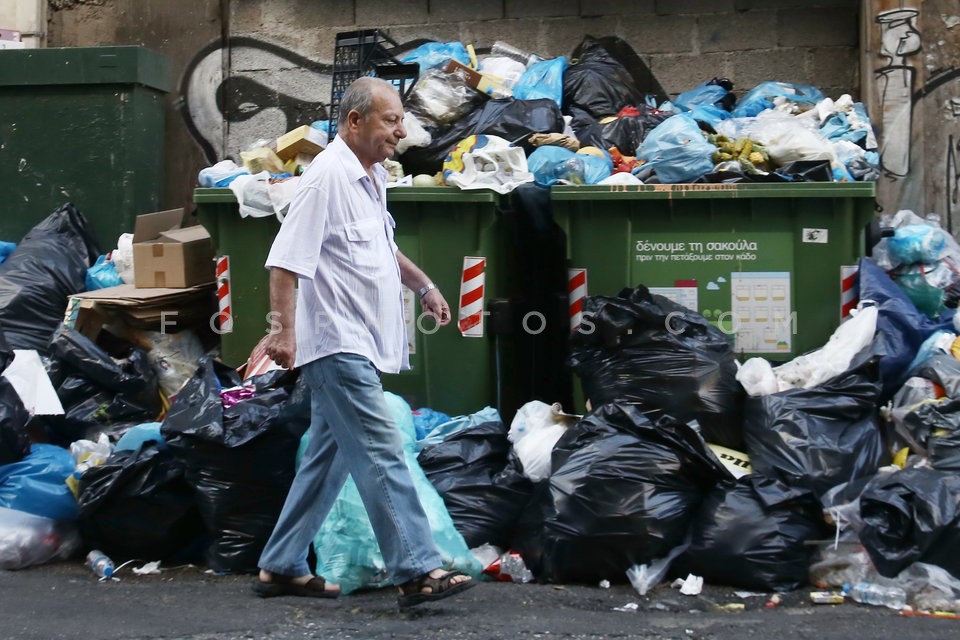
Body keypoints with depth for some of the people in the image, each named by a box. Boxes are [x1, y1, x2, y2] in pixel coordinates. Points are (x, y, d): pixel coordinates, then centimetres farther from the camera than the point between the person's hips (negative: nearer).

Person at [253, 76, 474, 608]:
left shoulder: (373, 176, 16)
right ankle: (417, 570, -11)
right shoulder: (328, 176, -15)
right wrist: (283, 329, -26)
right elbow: (286, 261, -20)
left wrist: (424, 286, 36)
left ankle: (281, 567, 20)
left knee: (327, 458, 13)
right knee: (381, 454, -12)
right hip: (337, 341, -10)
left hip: (356, 344, 10)